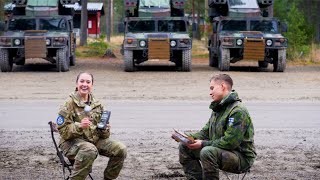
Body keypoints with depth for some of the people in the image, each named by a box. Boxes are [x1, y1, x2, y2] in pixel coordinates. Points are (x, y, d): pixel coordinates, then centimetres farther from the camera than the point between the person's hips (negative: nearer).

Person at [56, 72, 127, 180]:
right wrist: (80, 126, -28)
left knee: (121, 149, -11)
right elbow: (63, 131, -11)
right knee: (90, 150, -39)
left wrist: (105, 130, -7)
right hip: (72, 142, -6)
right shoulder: (69, 104, -6)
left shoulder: (96, 104, 11)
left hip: (94, 140, 6)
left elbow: (103, 134, 18)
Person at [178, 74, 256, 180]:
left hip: (241, 158, -9)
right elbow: (206, 132, 16)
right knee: (184, 147, 4)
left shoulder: (238, 111, -20)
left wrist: (203, 144, -22)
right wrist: (191, 137, -4)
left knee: (207, 152, -36)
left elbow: (230, 142, -26)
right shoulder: (218, 108, 12)